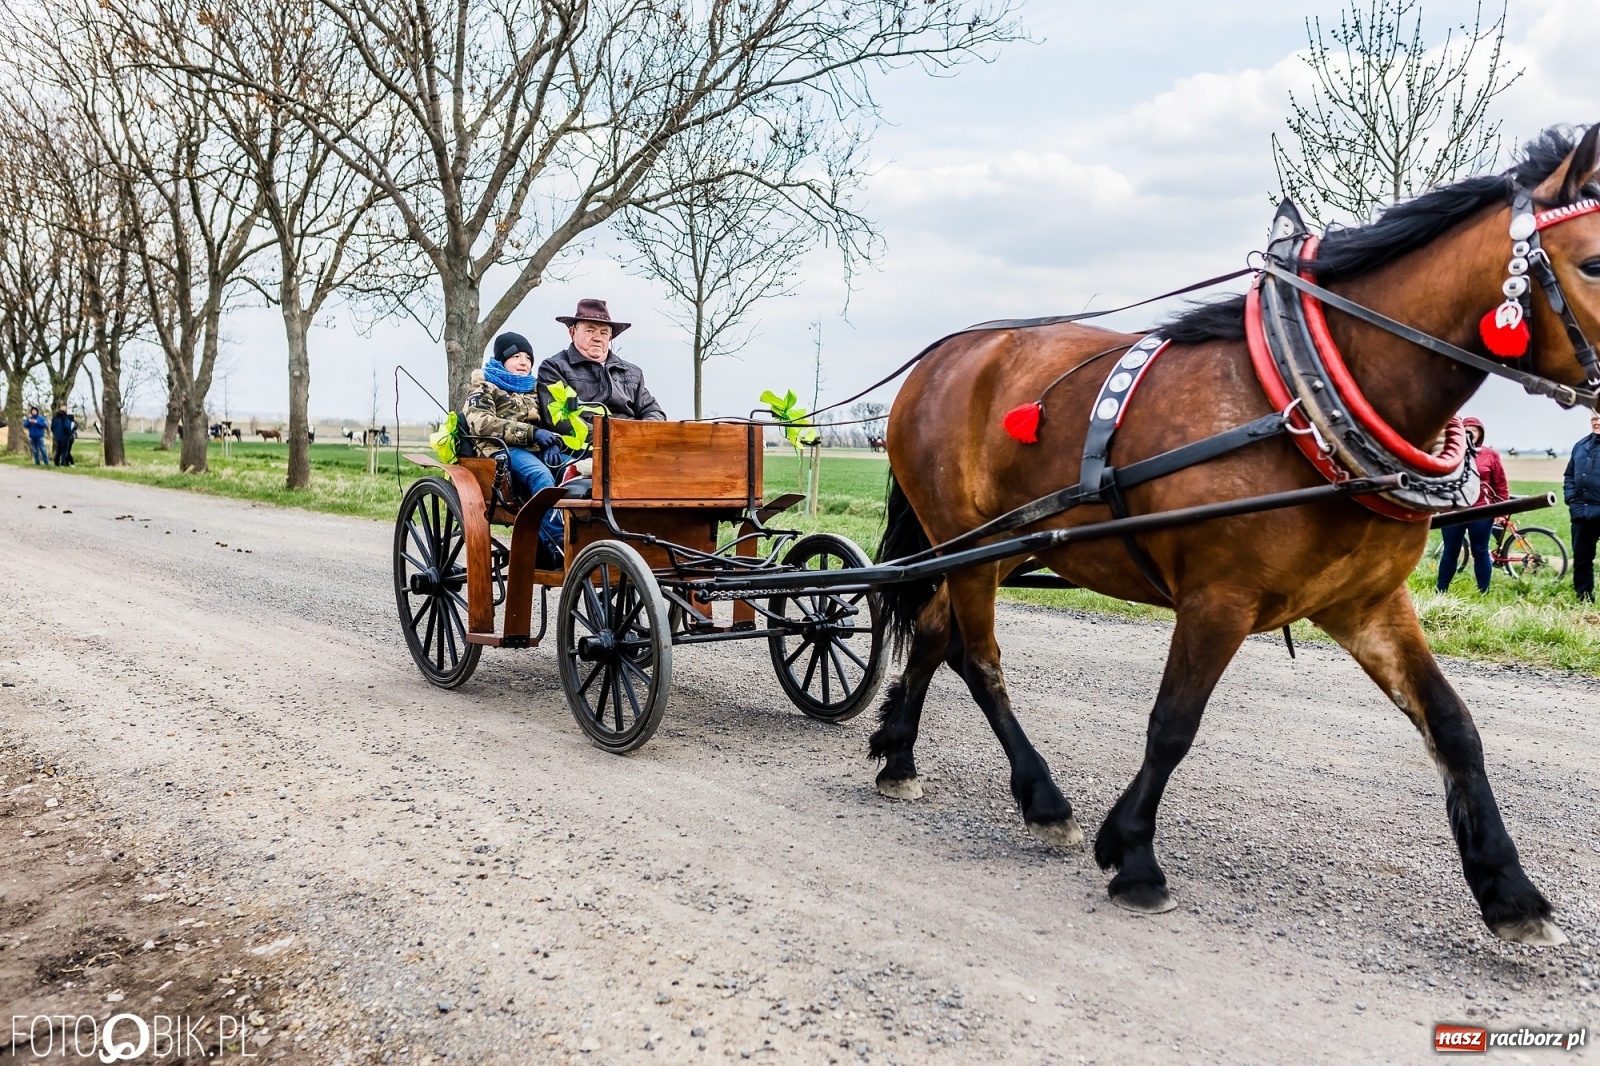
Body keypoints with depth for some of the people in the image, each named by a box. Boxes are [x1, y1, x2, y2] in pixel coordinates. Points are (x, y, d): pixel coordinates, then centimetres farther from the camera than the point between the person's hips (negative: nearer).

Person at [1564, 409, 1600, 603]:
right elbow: (1569, 475, 19)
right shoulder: (1581, 446, 13)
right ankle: (1584, 600, 21)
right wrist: (1571, 499, 6)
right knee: (1581, 559, 11)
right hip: (1581, 514, 5)